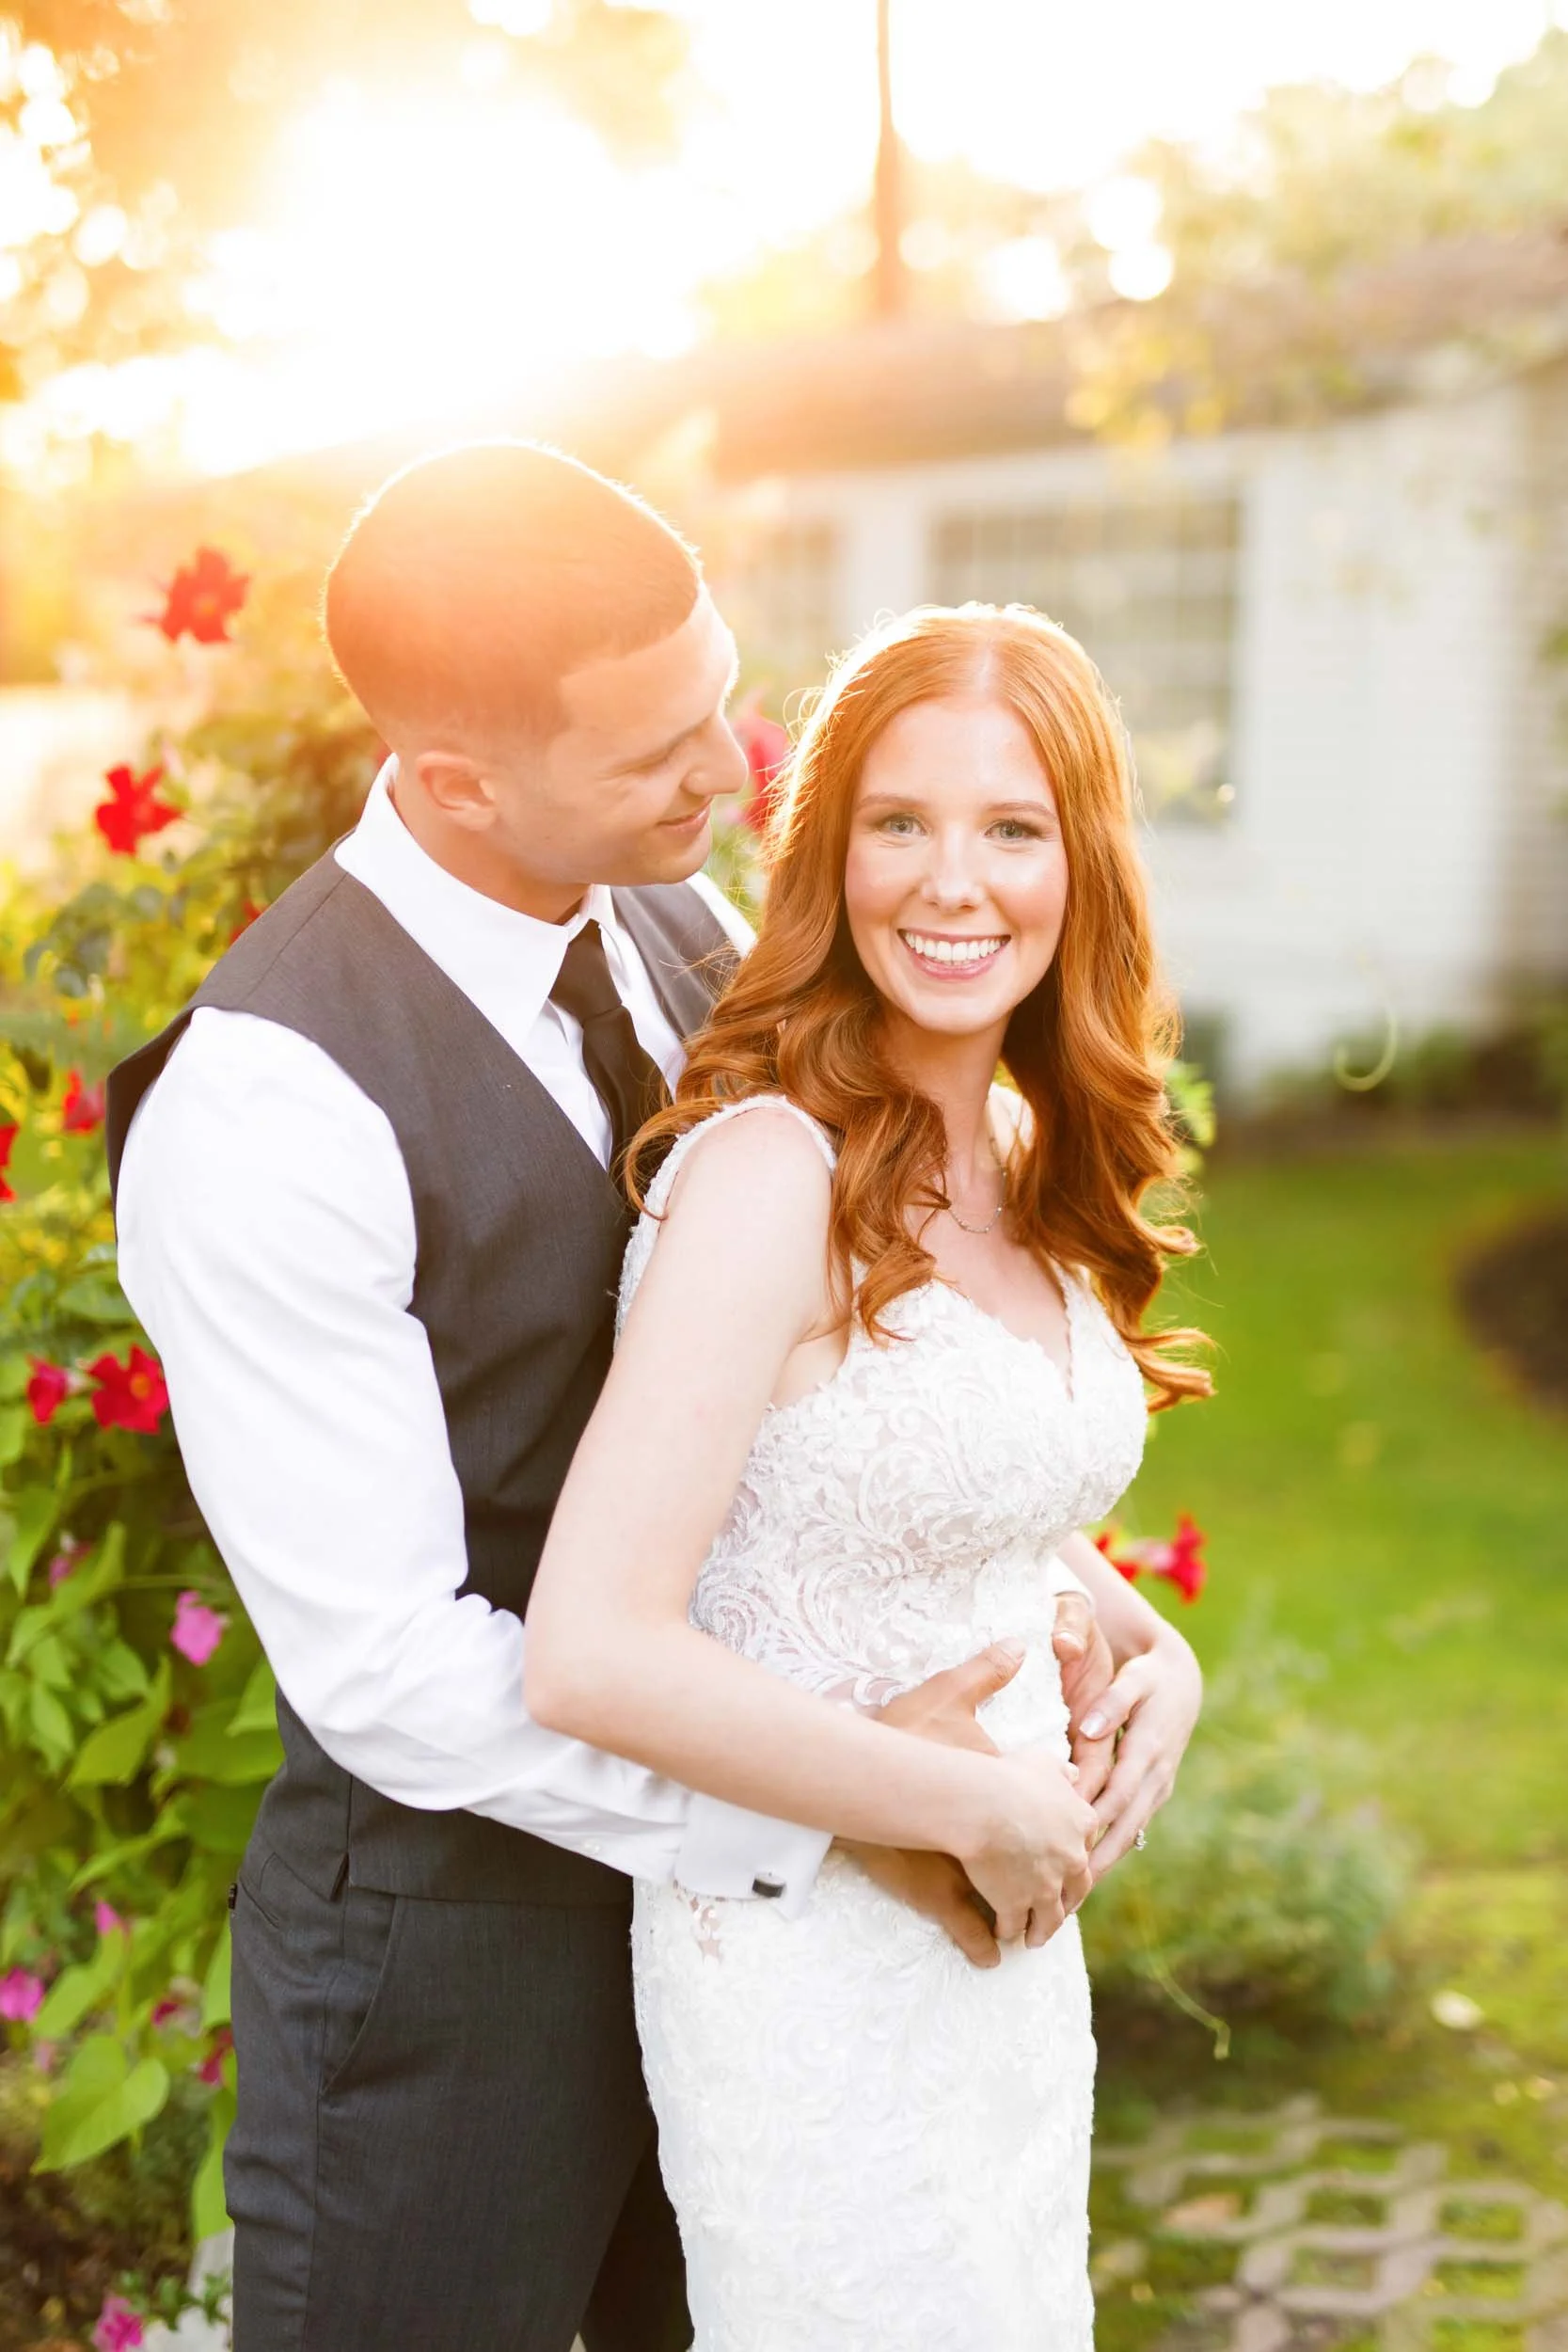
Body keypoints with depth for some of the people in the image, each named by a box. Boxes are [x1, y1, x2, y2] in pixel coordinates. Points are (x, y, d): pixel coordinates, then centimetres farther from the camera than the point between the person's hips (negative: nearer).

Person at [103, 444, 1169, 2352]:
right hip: (459, 1929, -7)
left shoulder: (675, 928, -3)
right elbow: (384, 1664, -25)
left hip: (730, 1866, 7)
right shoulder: (261, 1114, -26)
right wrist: (824, 1802, -21)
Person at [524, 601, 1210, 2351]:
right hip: (808, 1958, -8)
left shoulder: (1029, 1171, 3)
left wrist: (1156, 1656, 0)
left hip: (1015, 1946, 8)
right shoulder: (771, 1170, -22)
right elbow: (590, 1653, -27)